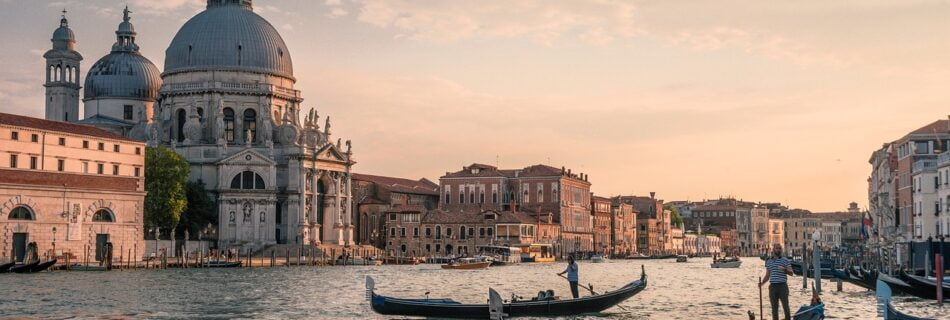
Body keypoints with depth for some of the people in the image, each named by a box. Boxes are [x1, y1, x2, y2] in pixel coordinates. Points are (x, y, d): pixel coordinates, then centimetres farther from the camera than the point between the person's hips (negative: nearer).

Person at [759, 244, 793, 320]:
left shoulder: (785, 260, 2)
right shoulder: (768, 262, 13)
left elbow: (791, 272, -4)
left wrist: (784, 269, -23)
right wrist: (762, 282, 1)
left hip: (782, 285, -4)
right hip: (772, 286, 4)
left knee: (785, 306, -5)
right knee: (774, 307, 7)